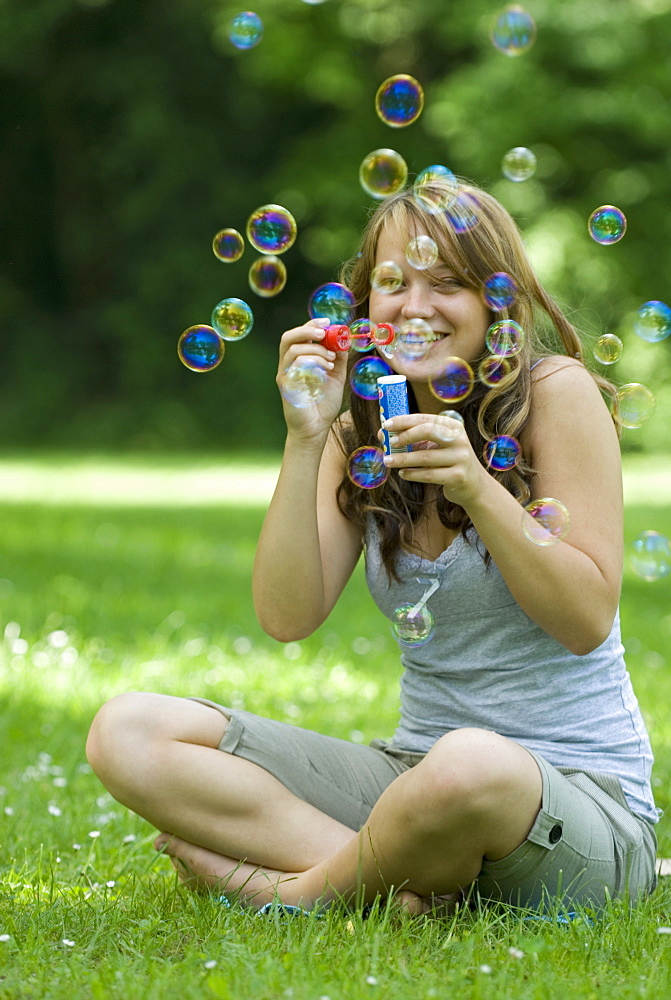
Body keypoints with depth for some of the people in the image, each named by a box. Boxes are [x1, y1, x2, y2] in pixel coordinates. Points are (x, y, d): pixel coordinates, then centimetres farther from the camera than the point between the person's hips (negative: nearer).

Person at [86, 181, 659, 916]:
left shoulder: (556, 393, -6)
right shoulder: (358, 433, 9)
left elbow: (587, 620, -9)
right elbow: (287, 617, -4)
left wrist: (476, 488, -21)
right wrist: (304, 440, -12)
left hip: (582, 793, -5)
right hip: (414, 769, 5)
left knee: (471, 766, -43)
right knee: (128, 732, -10)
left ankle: (302, 888, -10)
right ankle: (419, 881, -21)